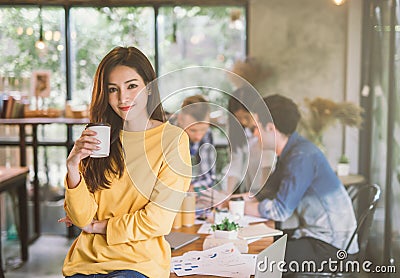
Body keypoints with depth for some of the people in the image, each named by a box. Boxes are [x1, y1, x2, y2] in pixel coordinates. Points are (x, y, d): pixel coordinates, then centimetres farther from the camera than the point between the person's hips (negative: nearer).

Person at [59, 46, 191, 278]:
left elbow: (158, 220, -8)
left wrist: (97, 226, 2)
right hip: (86, 259, 4)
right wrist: (73, 169, -14)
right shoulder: (97, 139, 8)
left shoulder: (172, 139, -5)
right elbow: (82, 218, 1)